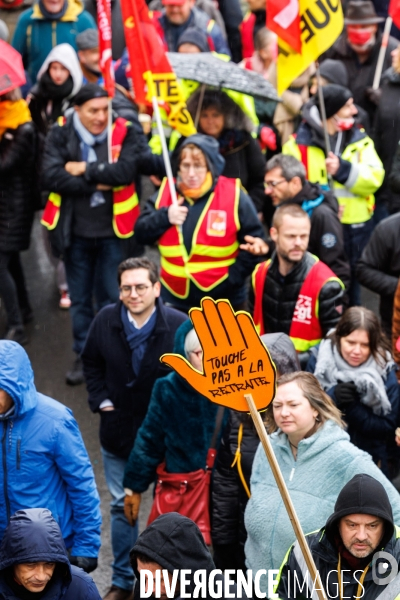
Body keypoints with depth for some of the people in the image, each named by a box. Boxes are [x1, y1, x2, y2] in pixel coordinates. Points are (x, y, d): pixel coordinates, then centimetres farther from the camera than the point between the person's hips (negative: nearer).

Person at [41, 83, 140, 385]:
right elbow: (50, 176, -18)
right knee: (80, 300, 14)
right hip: (76, 233, 1)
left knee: (112, 298, 9)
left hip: (113, 232, -1)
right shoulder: (60, 135, -5)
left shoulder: (124, 132, -7)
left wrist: (86, 170, -18)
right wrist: (98, 183, -19)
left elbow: (127, 170, -23)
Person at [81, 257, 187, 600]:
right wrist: (100, 399, 1)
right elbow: (91, 362, 9)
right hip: (118, 430, 4)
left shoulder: (180, 325, -21)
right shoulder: (106, 320, -8)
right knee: (121, 505, 16)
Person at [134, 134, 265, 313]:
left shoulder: (234, 196, -8)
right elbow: (140, 234, 2)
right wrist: (165, 217, -16)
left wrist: (233, 278, -13)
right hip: (174, 299, 3)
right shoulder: (166, 193, 2)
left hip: (222, 300, -3)